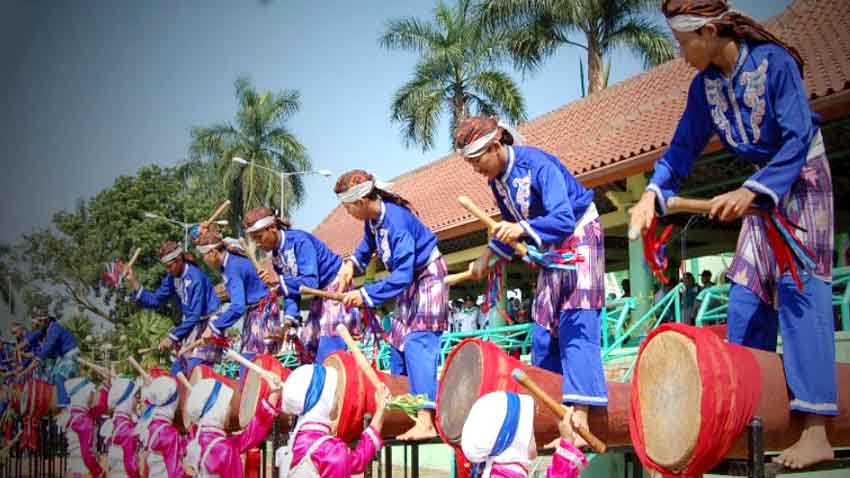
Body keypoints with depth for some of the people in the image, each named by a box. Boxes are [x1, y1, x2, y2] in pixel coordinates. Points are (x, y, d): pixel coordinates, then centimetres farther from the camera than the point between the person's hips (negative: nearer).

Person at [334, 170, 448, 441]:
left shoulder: (395, 220, -30)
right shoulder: (372, 218, -4)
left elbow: (402, 275, -32)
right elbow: (367, 245, 20)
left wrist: (365, 295, -27)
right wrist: (351, 264, 1)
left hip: (428, 278, -9)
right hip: (410, 282, 9)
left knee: (417, 344, -19)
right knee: (398, 343, 9)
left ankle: (425, 422, -25)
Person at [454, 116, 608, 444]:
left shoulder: (536, 164, -26)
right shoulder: (497, 180, -1)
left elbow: (564, 219, -36)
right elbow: (510, 226, 14)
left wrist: (522, 229, -49)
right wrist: (489, 254, 2)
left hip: (580, 237, -8)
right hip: (550, 249, 8)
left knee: (576, 327, -17)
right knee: (543, 331, 5)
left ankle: (579, 420, -23)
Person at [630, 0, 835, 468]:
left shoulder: (773, 61, -22)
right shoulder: (705, 84, -3)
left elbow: (798, 139, -25)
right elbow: (683, 146, 1)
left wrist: (750, 191, -35)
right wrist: (653, 193, -15)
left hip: (803, 180, -7)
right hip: (762, 189, 7)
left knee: (798, 290, -17)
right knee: (747, 296, 3)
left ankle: (815, 432, -19)